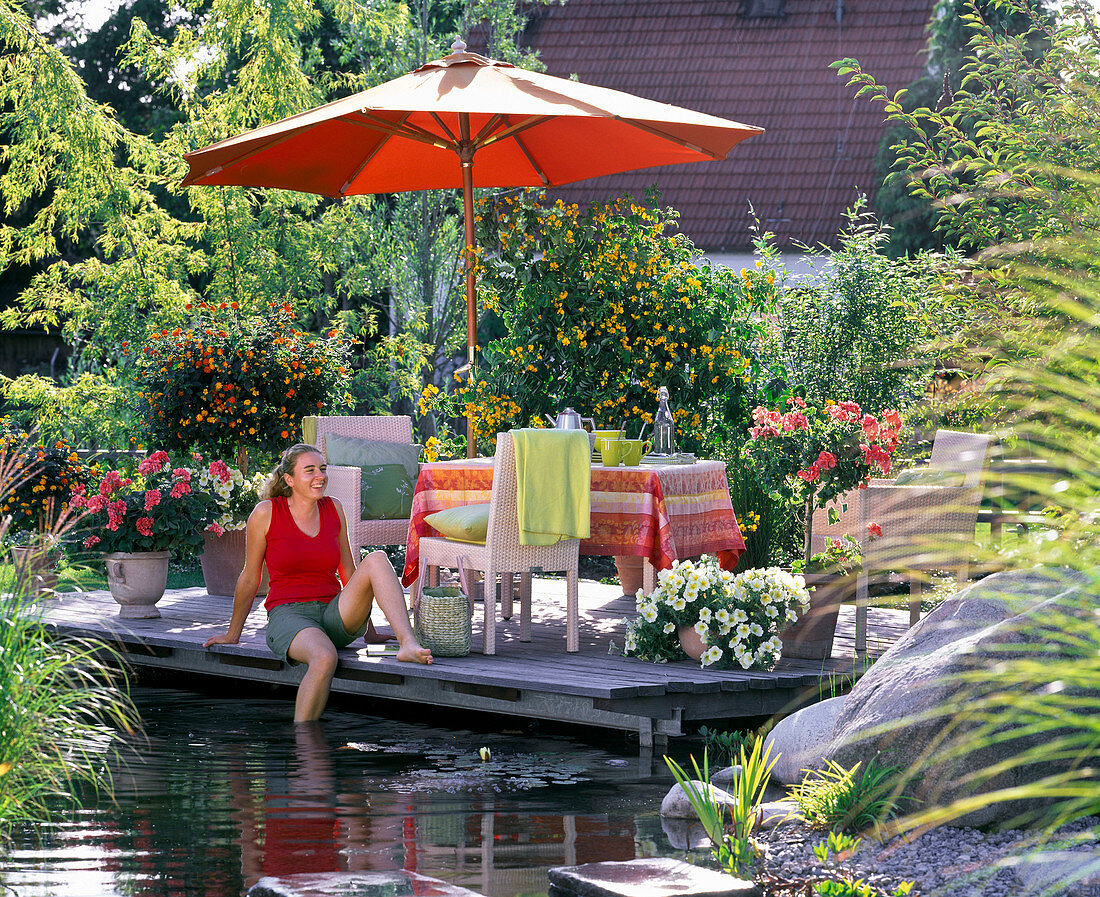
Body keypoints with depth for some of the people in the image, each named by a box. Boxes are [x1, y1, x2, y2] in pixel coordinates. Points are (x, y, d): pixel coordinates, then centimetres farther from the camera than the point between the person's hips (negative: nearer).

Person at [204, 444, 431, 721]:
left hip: (334, 616, 4)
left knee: (377, 559, -22)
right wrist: (232, 635, 15)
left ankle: (408, 644, -36)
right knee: (324, 657, -40)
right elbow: (249, 579, 7)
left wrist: (368, 626, 18)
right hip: (288, 616, -4)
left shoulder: (334, 509, 10)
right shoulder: (266, 513, -3)